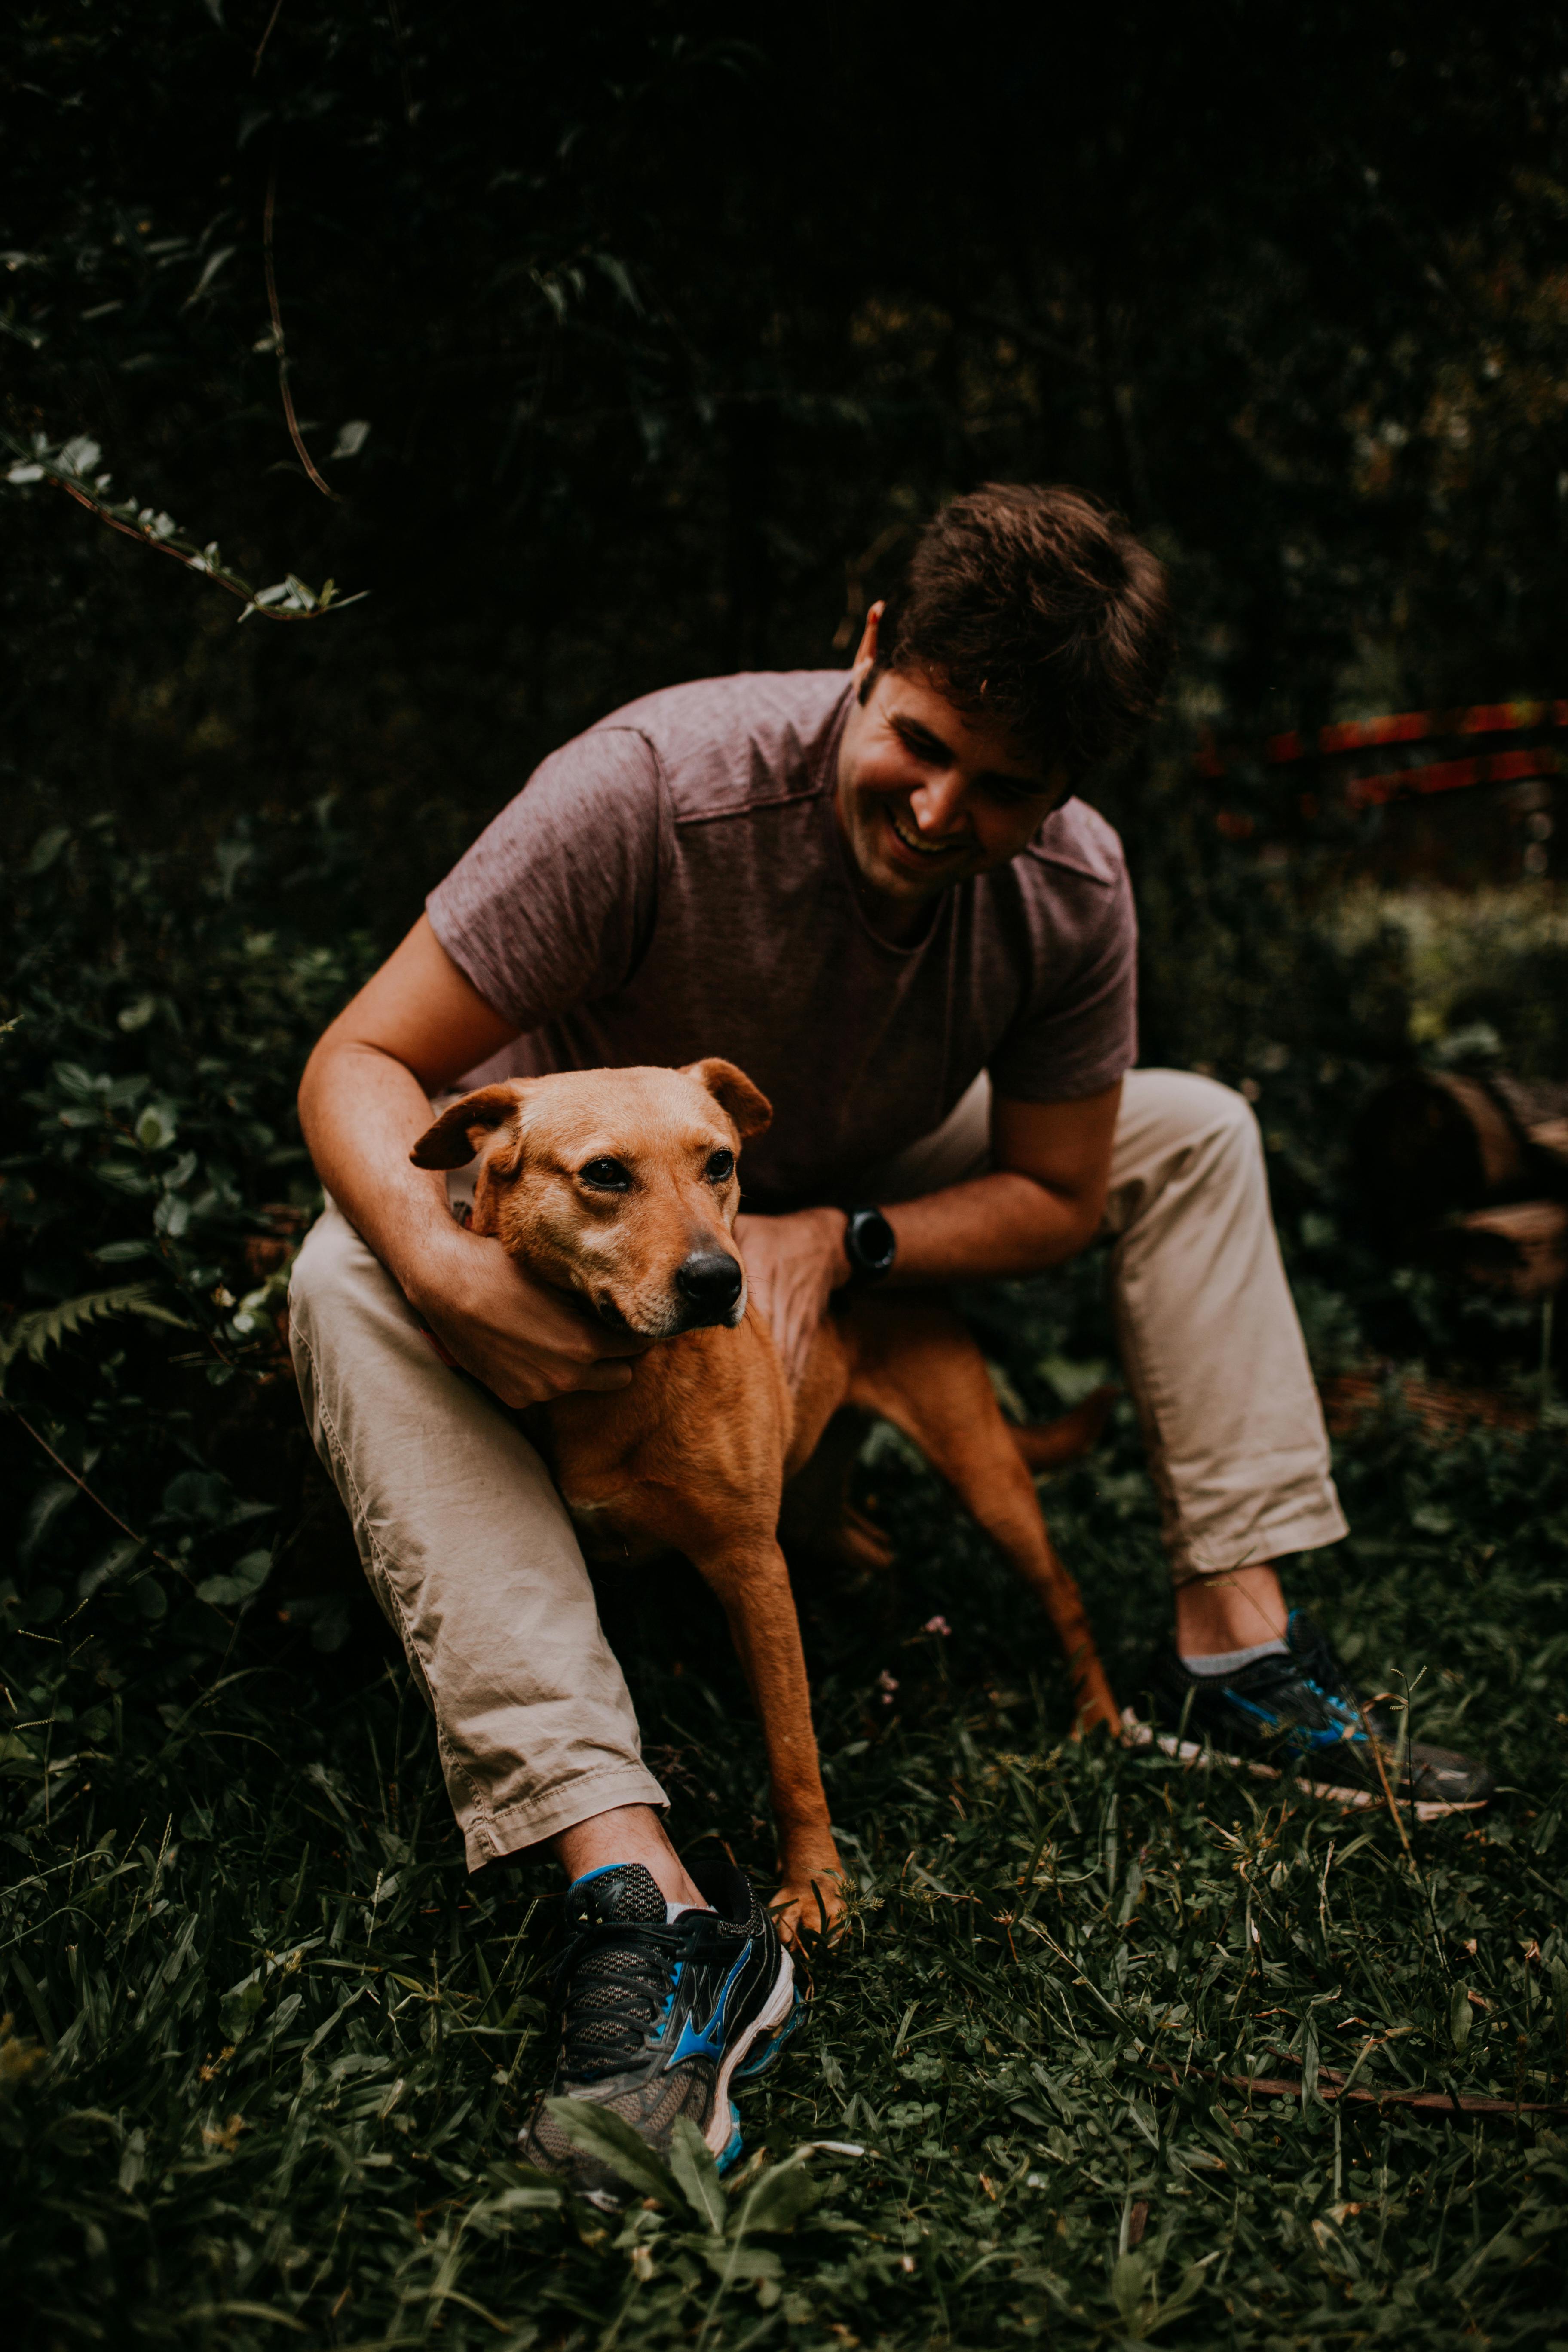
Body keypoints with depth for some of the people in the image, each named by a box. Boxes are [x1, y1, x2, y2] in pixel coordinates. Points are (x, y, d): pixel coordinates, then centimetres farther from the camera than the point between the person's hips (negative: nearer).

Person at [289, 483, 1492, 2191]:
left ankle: (1234, 1649, -5)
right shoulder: (658, 789, -34)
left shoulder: (1073, 890, -21)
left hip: (849, 1212, 4)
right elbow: (360, 1063, -30)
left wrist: (840, 1238, -28)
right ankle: (639, 1886, -44)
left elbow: (1055, 1190, -9)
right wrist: (446, 1262, -50)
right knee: (347, 1285, -35)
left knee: (1196, 1134, -5)